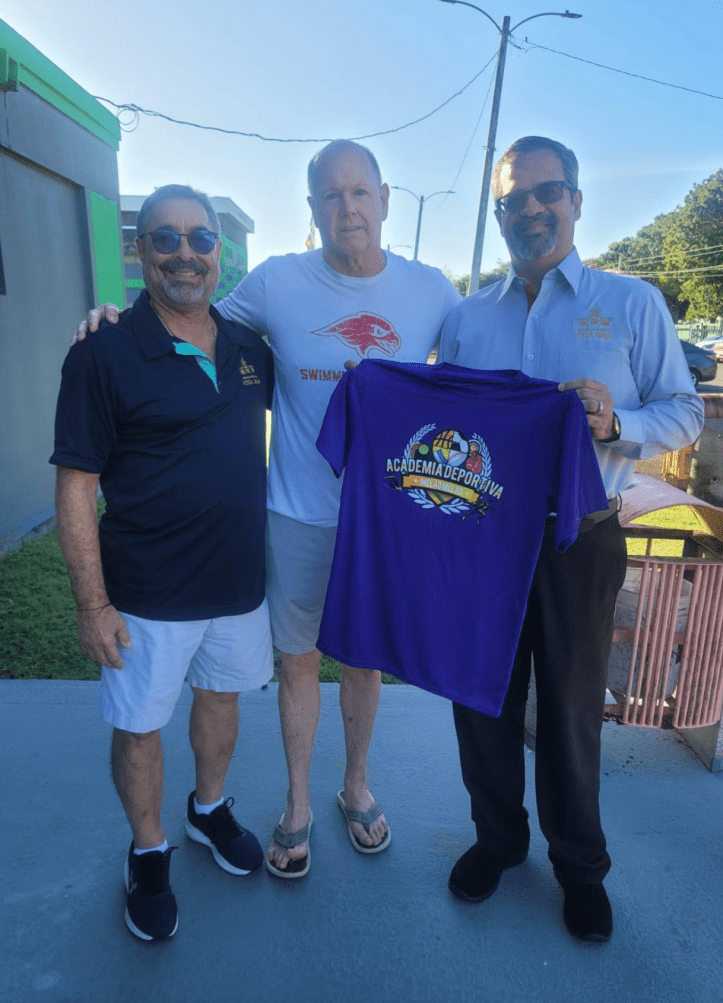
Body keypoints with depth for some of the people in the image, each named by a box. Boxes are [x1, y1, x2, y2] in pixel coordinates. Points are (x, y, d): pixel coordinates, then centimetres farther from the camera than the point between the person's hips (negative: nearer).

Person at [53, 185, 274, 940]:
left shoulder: (249, 346, 1)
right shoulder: (104, 354, -12)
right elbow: (76, 487, -12)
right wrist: (92, 603, -13)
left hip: (240, 580, 5)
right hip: (149, 594, -4)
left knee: (220, 695, 22)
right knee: (138, 725, 12)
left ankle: (209, 809, 49)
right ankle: (148, 854, 39)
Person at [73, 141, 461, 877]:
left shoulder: (431, 290, -4)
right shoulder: (276, 282, -7)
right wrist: (124, 321, -9)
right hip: (299, 517, -1)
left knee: (365, 658, 19)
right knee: (298, 663, 14)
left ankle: (355, 786, 46)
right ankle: (297, 804, 39)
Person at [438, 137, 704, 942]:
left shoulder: (632, 304, 1)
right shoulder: (465, 318, 8)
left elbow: (683, 413, 0)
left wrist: (615, 424, -20)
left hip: (577, 541, -2)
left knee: (571, 707, 12)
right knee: (483, 696, 13)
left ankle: (579, 863, 38)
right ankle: (497, 836, 39)